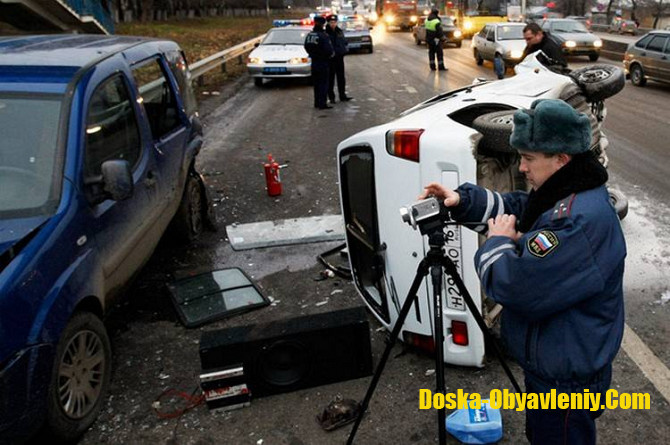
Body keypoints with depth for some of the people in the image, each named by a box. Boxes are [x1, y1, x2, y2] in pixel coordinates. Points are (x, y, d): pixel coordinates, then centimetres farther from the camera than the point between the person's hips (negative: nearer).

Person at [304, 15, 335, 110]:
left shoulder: (309, 35, 4)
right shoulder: (323, 36, -19)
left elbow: (306, 48, 11)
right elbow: (329, 50, -22)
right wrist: (331, 54, -2)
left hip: (314, 62, 7)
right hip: (323, 63, -7)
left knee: (316, 84, 16)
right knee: (323, 84, -2)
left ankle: (317, 103, 21)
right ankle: (322, 104, -4)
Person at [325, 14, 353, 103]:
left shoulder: (339, 31, 9)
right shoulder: (325, 33, -7)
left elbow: (344, 42, 18)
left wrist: (345, 49, 2)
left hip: (339, 57, 5)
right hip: (330, 58, -5)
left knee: (341, 77, 9)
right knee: (330, 78, 1)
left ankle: (342, 96, 17)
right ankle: (331, 97, 8)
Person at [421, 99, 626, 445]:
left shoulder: (581, 220, -33)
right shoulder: (561, 197, 0)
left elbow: (512, 286, -35)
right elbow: (513, 208, 14)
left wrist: (497, 242, -16)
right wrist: (462, 200, -3)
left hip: (567, 381, -9)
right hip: (550, 364, 9)